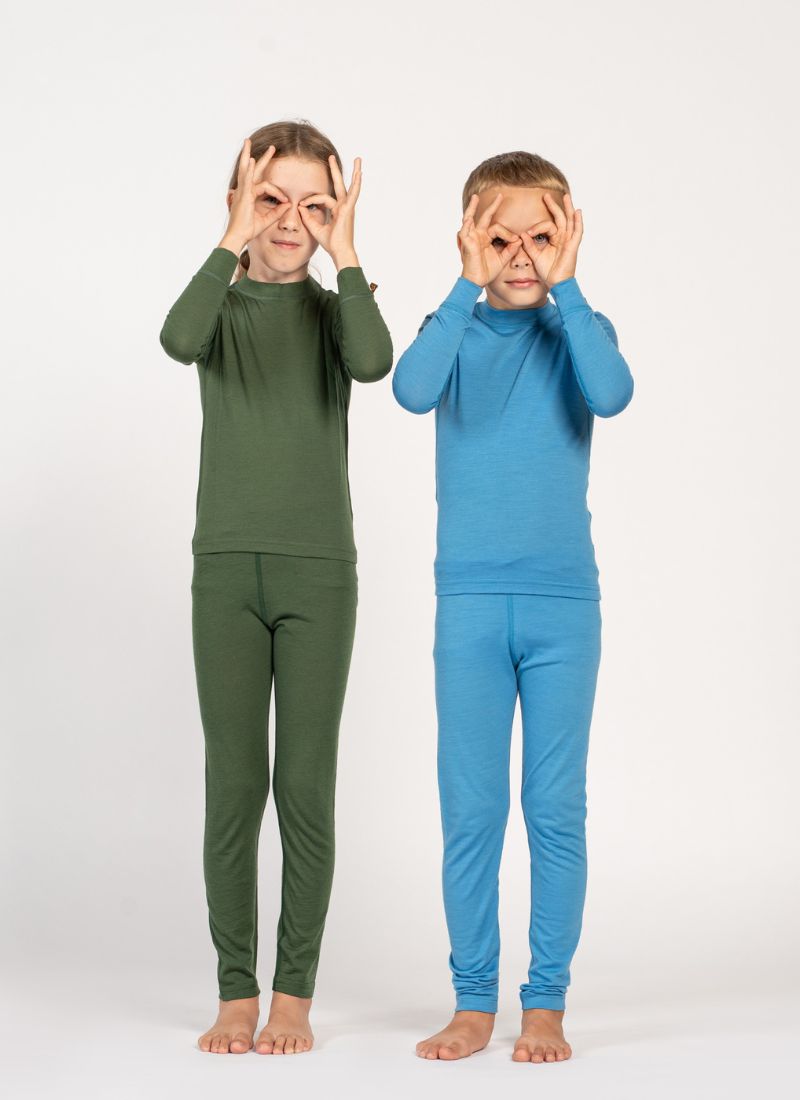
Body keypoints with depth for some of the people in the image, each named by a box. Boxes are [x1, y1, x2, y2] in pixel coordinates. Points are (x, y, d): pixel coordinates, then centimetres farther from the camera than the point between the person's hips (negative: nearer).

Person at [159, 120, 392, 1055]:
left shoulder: (333, 310, 6)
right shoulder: (223, 306, 6)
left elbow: (373, 362, -19)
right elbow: (180, 341, -20)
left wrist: (344, 252, -17)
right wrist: (235, 241, -21)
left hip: (319, 568, 0)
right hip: (226, 566, 0)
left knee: (305, 786, 0)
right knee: (232, 786, 1)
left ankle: (294, 993, 10)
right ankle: (236, 992, 11)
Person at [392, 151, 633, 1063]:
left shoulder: (577, 331, 2)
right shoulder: (456, 329, 3)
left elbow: (613, 394, -20)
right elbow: (411, 390, -20)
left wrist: (563, 288, -18)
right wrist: (471, 286, -20)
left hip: (564, 602, 0)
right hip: (470, 601, 0)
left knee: (555, 810, 4)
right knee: (469, 810, 4)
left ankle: (546, 1003, 14)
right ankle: (474, 1002, 15)